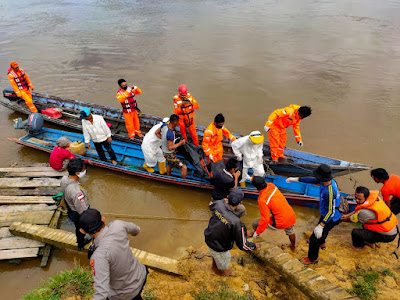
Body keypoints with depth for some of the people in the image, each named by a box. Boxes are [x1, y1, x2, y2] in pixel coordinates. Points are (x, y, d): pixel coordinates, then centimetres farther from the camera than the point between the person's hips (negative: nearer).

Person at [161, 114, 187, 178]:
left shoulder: (164, 125, -13)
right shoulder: (170, 134, -37)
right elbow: (170, 148, -33)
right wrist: (180, 143, -24)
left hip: (164, 151, 10)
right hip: (169, 155, -10)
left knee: (170, 165, 35)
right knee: (184, 168, -8)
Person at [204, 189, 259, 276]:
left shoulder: (218, 204, -24)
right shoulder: (236, 223, -39)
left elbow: (212, 205, 6)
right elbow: (242, 245, -25)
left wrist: (225, 200, 16)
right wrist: (254, 246, -7)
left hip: (209, 238, 5)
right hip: (219, 248, -5)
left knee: (215, 254, 38)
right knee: (224, 259, 30)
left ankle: (214, 266, 68)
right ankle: (221, 271, 62)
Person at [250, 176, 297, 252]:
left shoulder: (262, 200, -24)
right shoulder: (271, 185, -7)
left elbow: (265, 219, -21)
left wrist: (257, 232, -10)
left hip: (280, 223, -7)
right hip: (292, 218, 7)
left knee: (256, 224, 11)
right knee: (290, 231, 40)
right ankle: (293, 247, 67)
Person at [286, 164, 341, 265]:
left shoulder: (329, 192, -40)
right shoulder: (328, 180, -13)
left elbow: (331, 211, -33)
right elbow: (311, 180, 3)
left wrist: (321, 226, -29)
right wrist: (296, 179, 9)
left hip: (331, 218, -9)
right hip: (325, 214, 9)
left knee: (314, 238, 5)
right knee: (322, 227, 36)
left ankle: (312, 259, 28)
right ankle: (321, 243, 67)